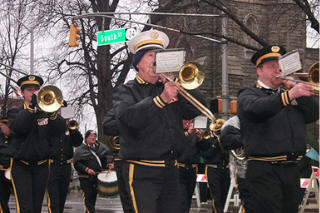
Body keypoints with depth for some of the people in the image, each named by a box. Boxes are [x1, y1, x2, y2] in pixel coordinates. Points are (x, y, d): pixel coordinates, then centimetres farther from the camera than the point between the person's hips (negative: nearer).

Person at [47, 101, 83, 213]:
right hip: (51, 165, -5)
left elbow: (78, 142, 7)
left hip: (66, 166, 5)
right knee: (53, 201, -13)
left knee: (62, 199, 15)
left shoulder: (67, 123, 13)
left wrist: (73, 129, -11)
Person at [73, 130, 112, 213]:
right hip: (85, 178, -5)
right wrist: (86, 169, -22)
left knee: (94, 197, 13)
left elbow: (104, 159, 20)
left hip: (98, 177, 5)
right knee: (88, 197, -12)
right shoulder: (80, 150, -7)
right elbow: (77, 163, -11)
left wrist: (108, 165, 0)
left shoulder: (101, 147, 9)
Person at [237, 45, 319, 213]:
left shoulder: (289, 92, 22)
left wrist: (293, 86, 1)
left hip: (291, 169, 6)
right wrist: (289, 95, -34)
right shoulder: (248, 94, 3)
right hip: (264, 171, -6)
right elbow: (256, 109, -22)